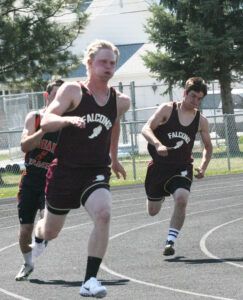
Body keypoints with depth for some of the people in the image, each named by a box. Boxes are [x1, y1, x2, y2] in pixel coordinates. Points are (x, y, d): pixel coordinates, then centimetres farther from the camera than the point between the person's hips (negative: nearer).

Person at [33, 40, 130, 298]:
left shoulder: (120, 101, 5)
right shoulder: (72, 91, -8)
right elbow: (46, 121, -19)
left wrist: (114, 159, 35)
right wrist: (68, 119, -38)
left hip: (96, 173, 2)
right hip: (65, 170, -2)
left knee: (103, 214, -28)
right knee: (50, 232, 14)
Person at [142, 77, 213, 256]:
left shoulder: (201, 121, 2)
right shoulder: (168, 109, -7)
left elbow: (208, 147, 15)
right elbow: (146, 129, -16)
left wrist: (203, 167, -2)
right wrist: (158, 145, -35)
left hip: (182, 168, 1)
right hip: (159, 166, -1)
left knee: (181, 199, -29)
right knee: (153, 211, 12)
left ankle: (170, 241, -19)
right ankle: (162, 195, 50)